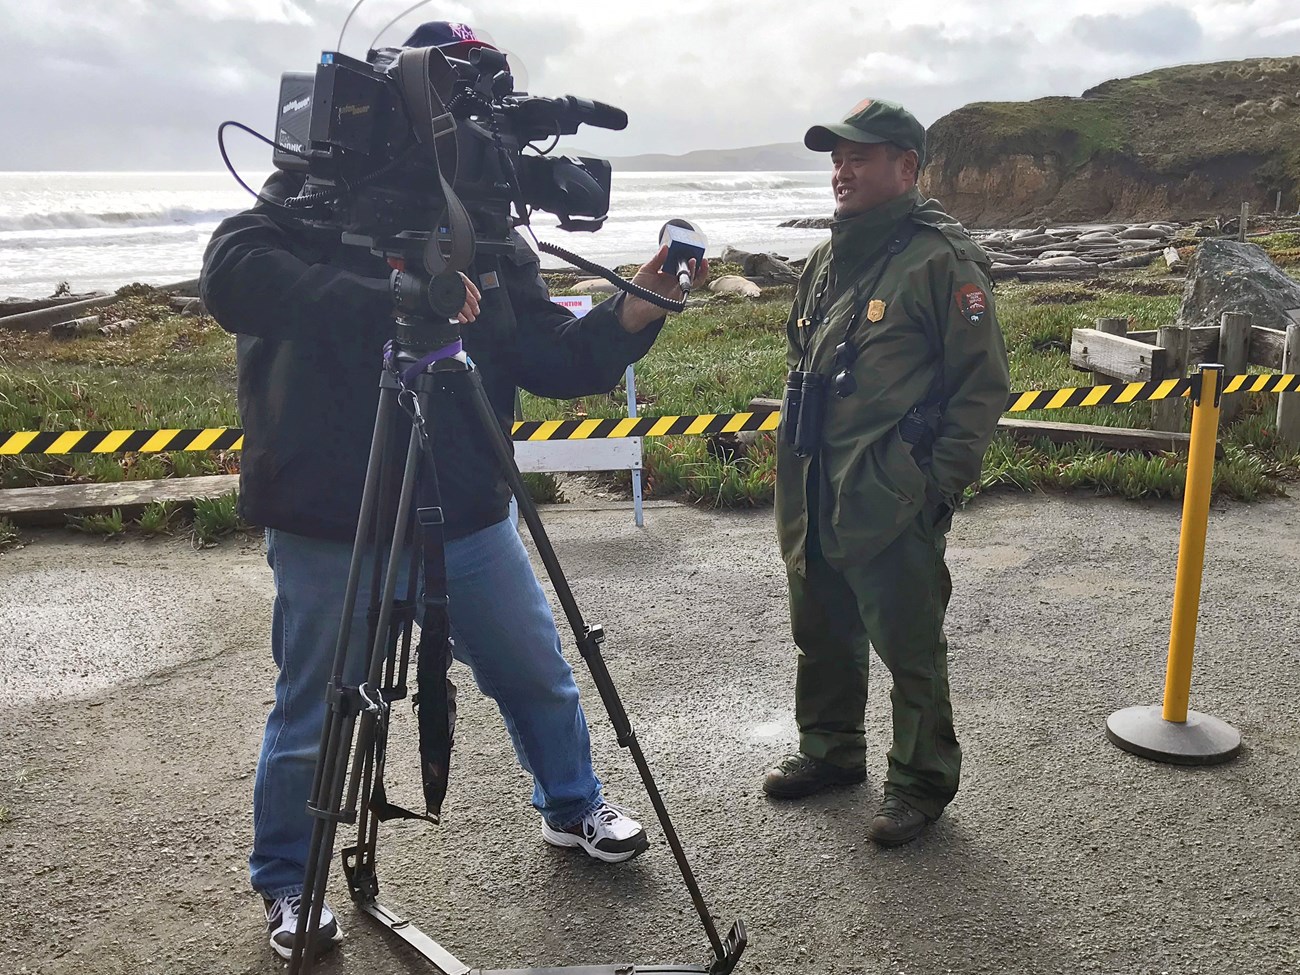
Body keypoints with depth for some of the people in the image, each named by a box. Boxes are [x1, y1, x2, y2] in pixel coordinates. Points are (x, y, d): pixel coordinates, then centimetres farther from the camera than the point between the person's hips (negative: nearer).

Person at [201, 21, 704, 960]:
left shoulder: (490, 232, 5)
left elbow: (555, 362, 0)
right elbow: (233, 276, -29)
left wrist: (634, 312, -17)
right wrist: (393, 299, -39)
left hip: (468, 519, 5)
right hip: (331, 533, -4)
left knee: (540, 676, 18)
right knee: (313, 723, 8)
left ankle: (573, 805, 45)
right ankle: (289, 889, 33)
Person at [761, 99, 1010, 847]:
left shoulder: (942, 261, -11)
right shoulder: (827, 260, 14)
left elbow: (984, 386, -11)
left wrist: (941, 483, -14)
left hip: (892, 502, -8)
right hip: (813, 496, 8)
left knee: (909, 648, 3)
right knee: (822, 634, 20)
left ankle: (922, 783, 20)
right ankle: (830, 750, 38)